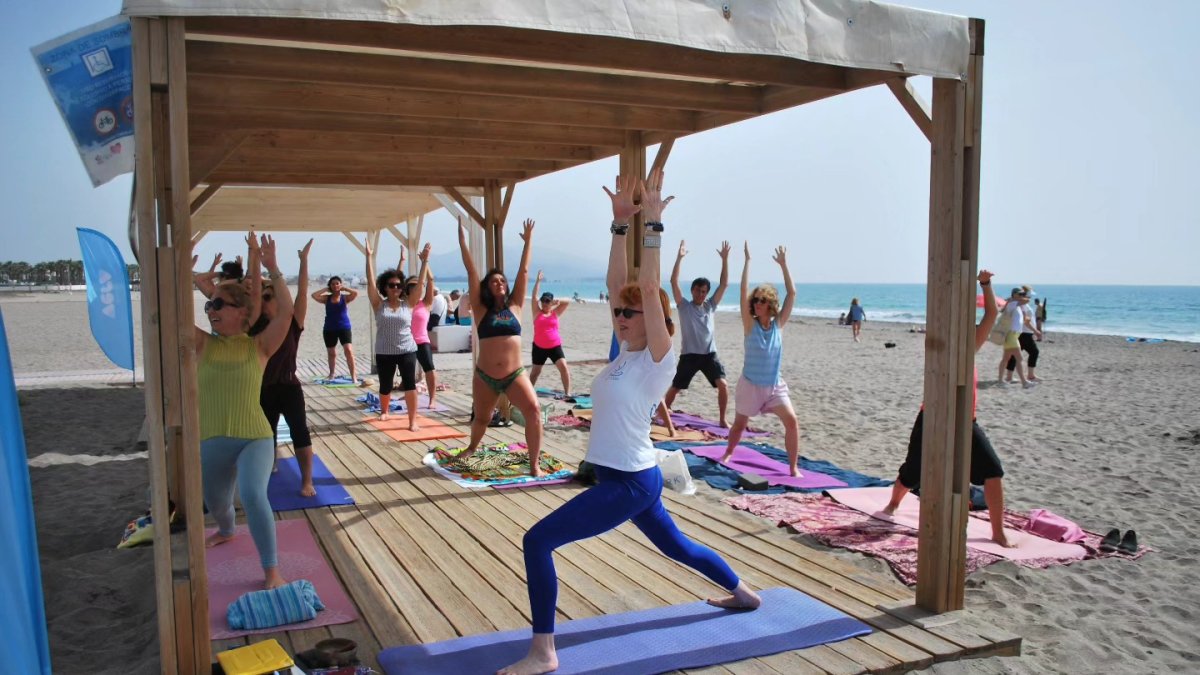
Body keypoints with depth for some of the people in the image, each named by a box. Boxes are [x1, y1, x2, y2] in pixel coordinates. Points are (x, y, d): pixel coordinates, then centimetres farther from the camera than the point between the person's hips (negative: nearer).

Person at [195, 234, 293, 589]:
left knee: (253, 496, -27)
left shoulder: (259, 346, -4)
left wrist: (271, 268, -19)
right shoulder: (203, 344, 2)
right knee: (216, 502, 23)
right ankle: (226, 530, 61)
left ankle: (272, 570, -15)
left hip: (255, 438, -4)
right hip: (211, 441, 4)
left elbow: (286, 311, -17)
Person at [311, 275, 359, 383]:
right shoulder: (326, 298, 3)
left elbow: (355, 293, -18)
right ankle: (331, 374, 36)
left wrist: (344, 288, -6)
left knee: (349, 350, -17)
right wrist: (325, 289, -3)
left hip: (344, 327, -3)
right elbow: (314, 296, -11)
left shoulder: (345, 298, -1)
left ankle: (353, 376, -15)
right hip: (329, 329, 3)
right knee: (331, 353, 16)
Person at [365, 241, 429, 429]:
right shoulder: (379, 304, 0)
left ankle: (413, 421, -7)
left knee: (410, 384, -11)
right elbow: (371, 281, -6)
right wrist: (369, 257, -11)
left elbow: (419, 283, -4)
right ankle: (384, 411, 43)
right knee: (385, 386, 14)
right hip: (384, 353, 1)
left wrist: (424, 261, -9)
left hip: (407, 351, -1)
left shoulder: (408, 304, 1)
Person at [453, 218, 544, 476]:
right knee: (481, 418, 18)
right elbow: (471, 272, -3)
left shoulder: (514, 306, 4)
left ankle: (535, 464, -14)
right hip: (484, 377, 0)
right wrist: (462, 239, -5)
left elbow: (523, 272, 5)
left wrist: (528, 241, 6)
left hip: (515, 375, 0)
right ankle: (472, 447, 51)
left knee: (533, 411, -21)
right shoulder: (481, 309, 1)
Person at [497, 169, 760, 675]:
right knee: (675, 545, 27)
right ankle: (743, 593, 48)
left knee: (537, 540, -14)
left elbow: (649, 288, -25)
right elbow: (615, 282, 2)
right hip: (621, 478, 9)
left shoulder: (658, 359, -15)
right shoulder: (626, 350, 5)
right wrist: (620, 222, -2)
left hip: (632, 482, -9)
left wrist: (653, 224, -26)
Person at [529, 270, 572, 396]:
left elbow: (568, 302, 3)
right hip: (539, 347, 0)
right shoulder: (537, 312, 1)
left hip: (555, 346, 0)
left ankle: (567, 393, -11)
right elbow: (534, 297, -7)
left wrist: (557, 301, -14)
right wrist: (538, 281, -10)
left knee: (564, 367, -14)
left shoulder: (555, 313, 6)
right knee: (536, 371, 13)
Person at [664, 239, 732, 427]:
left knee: (723, 384, -15)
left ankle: (722, 420, -3)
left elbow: (724, 284, 1)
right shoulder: (684, 306, -1)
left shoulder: (710, 306, 7)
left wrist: (724, 259, -7)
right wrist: (679, 258, -20)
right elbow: (674, 282, -12)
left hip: (709, 354, 2)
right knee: (675, 388, 8)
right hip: (689, 355, -2)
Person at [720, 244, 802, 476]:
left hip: (775, 385, 1)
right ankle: (728, 453, 43)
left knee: (791, 421, -15)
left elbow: (792, 294, -7)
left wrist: (783, 265, -9)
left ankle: (793, 467, -5)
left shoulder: (778, 324, -4)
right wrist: (748, 261, -19)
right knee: (740, 424, 14)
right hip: (750, 384, -1)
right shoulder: (750, 325, -9)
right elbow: (744, 292, -18)